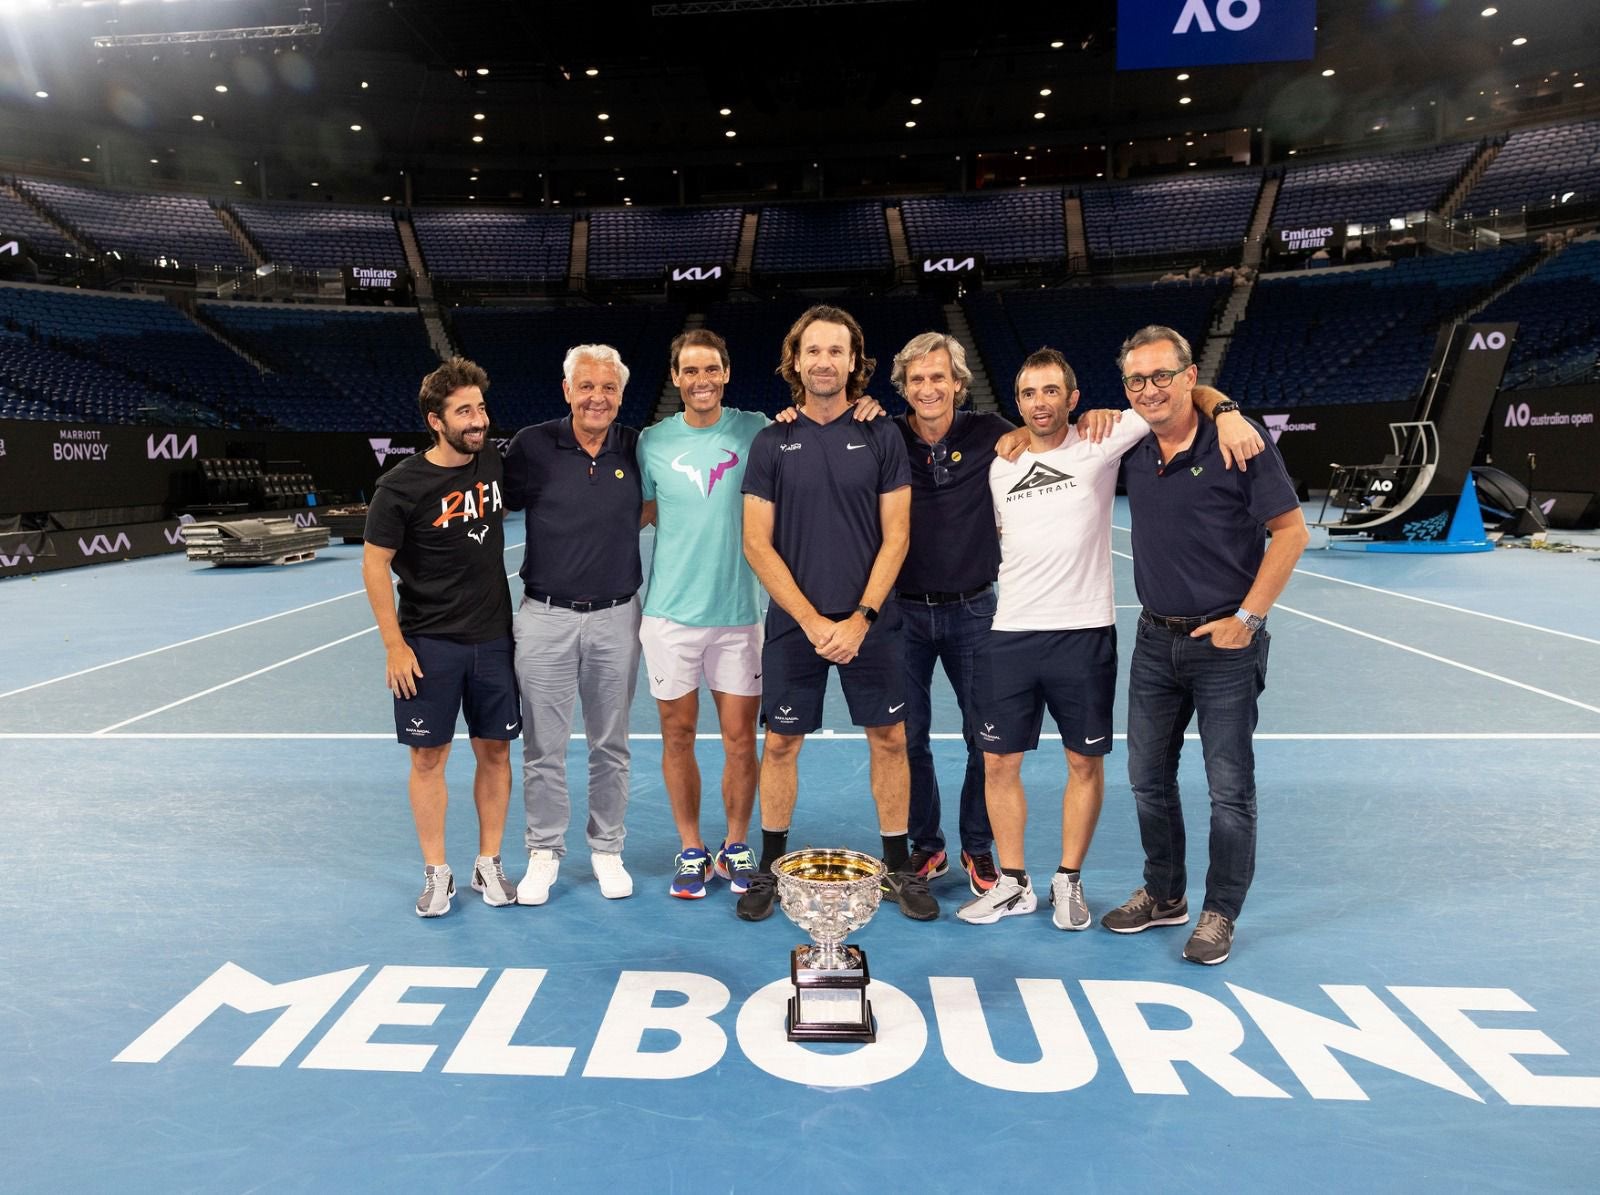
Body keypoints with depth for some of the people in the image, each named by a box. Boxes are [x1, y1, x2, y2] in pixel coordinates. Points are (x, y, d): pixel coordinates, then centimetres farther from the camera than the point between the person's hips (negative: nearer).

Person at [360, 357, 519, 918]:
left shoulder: (496, 465, 0)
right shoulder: (401, 486, -11)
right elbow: (375, 564, -6)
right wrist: (394, 645, -10)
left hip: (493, 639, 4)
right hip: (429, 644, -3)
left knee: (495, 750, 8)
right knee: (429, 756, 5)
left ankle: (488, 865, 23)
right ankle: (436, 873, 20)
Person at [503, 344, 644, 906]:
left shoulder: (637, 448, 2)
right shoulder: (532, 444, -4)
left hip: (616, 618, 2)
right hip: (545, 618, -1)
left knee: (610, 745, 11)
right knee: (544, 747, 7)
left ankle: (607, 850, 27)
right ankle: (544, 851, 24)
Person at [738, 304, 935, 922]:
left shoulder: (881, 437, 1)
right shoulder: (772, 442, 1)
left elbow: (895, 536, -2)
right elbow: (757, 544, -3)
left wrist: (860, 618, -12)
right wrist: (813, 621, -11)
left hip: (869, 623, 0)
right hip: (793, 625, 0)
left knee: (890, 738, 6)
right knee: (780, 743, 7)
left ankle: (898, 868, 23)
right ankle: (770, 868, 25)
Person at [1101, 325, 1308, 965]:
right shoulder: (1132, 451, 3)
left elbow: (1290, 532, -10)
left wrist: (1246, 617, -13)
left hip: (1224, 643, -5)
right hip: (1155, 640, 6)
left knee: (1230, 788, 4)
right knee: (1148, 778, 13)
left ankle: (1220, 914, 20)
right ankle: (1164, 895, 31)